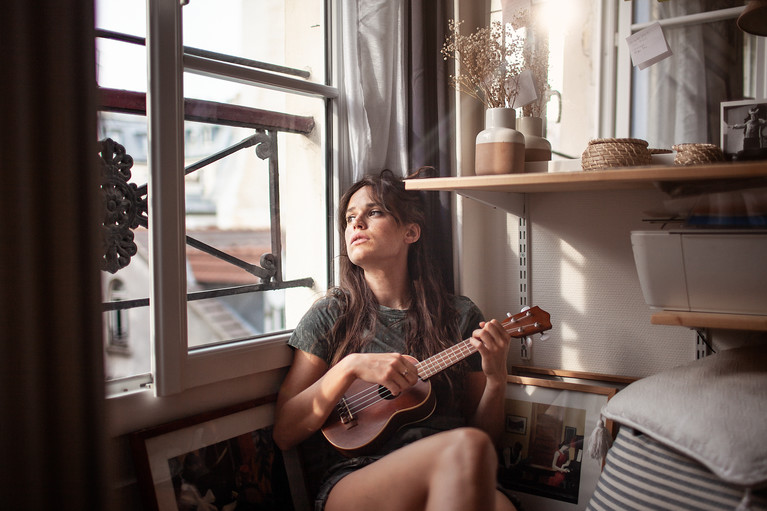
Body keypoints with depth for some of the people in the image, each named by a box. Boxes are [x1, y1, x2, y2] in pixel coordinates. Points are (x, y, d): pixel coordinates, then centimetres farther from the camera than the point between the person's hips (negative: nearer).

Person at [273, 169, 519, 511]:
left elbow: (485, 431, 13)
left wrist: (496, 380, -7)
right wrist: (350, 367, -12)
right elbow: (284, 434, 2)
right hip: (353, 481, 0)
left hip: (450, 481, 1)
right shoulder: (331, 315, 7)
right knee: (468, 447, -32)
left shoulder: (460, 316, 11)